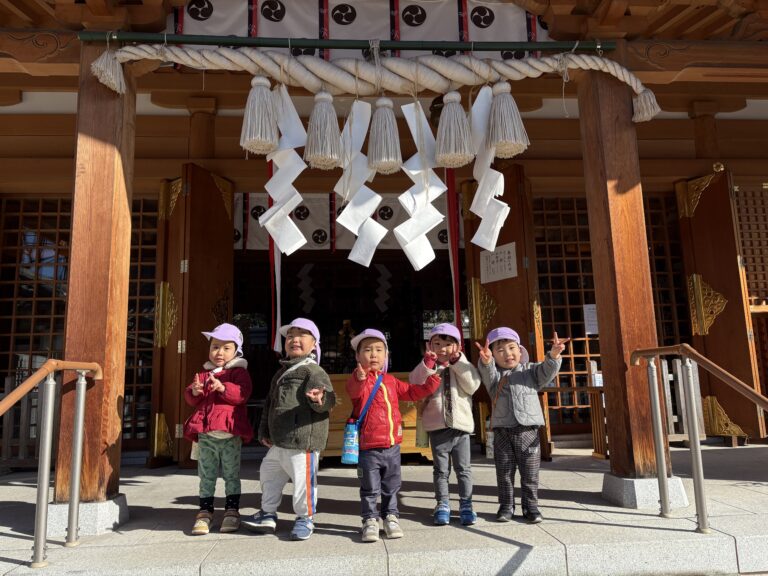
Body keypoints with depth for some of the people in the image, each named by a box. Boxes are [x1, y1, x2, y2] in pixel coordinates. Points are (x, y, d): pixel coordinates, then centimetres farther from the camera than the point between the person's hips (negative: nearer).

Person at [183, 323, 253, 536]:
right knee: (206, 474, 10)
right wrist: (194, 391, -10)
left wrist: (223, 388, -29)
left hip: (230, 433, -4)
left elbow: (243, 394, -15)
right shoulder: (204, 373, 14)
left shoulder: (239, 372, 1)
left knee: (231, 474, 6)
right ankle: (205, 511, 19)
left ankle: (232, 510, 17)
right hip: (205, 433, 4)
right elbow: (190, 399, 13)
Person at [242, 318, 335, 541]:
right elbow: (269, 404, 21)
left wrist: (320, 398, -44)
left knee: (302, 479, -1)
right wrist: (264, 431, 19)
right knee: (268, 474, 21)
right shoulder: (281, 373, 16)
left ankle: (305, 518, 21)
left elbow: (328, 398, -21)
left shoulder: (313, 371, -10)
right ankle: (268, 515, 39)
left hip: (303, 440, -9)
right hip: (278, 442, 9)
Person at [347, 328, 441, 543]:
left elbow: (414, 392, 18)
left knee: (391, 488, 17)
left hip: (392, 446, 5)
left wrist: (431, 379, 5)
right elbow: (355, 390, -33)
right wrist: (359, 379, -56)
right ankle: (370, 520, 21)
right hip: (369, 448, -5)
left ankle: (391, 517, 32)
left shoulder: (391, 381, 10)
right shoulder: (357, 381, -9)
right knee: (370, 489, 6)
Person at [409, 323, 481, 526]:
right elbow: (415, 384, -13)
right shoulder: (428, 368, 3)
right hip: (437, 427, 0)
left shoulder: (462, 367, 5)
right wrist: (427, 364, -25)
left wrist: (458, 363, -14)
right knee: (441, 469, 10)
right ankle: (442, 505, 21)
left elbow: (473, 386, -10)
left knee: (463, 468, 8)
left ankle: (466, 505, 19)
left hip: (461, 425, 0)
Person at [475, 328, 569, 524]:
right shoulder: (494, 376, 3)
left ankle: (531, 506, 19)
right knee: (504, 472, 8)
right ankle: (506, 506, 20)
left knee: (530, 473, 6)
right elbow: (487, 371, -18)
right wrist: (485, 360, -42)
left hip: (528, 430, 0)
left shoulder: (530, 372, 9)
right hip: (502, 431, 0)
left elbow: (547, 371, -7)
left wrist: (554, 355, -27)